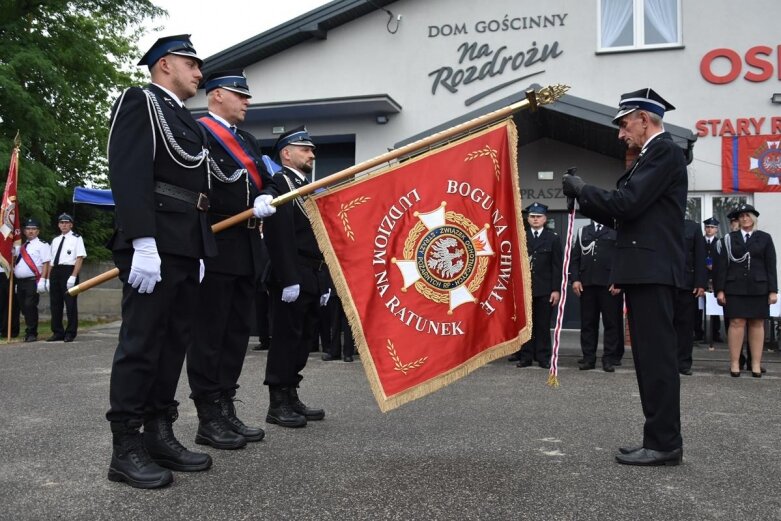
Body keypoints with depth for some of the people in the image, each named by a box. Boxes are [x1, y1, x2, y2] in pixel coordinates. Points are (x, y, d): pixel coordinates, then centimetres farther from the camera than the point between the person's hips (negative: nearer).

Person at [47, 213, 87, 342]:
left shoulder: (76, 239, -1)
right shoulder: (55, 240, 18)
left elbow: (80, 259, -8)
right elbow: (52, 260, 19)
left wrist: (73, 276, -17)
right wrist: (49, 278, 12)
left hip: (69, 272, -6)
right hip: (55, 272, 6)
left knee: (70, 303, -2)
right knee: (55, 303, 8)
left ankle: (70, 333, 6)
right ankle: (57, 332, 16)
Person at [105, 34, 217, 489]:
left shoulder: (186, 121, 24)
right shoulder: (139, 101, -1)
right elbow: (129, 174, -14)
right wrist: (142, 243, -23)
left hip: (186, 248, 9)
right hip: (155, 245, -9)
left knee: (175, 343, 10)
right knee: (141, 344, -5)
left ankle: (159, 435, 18)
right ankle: (126, 449, 4)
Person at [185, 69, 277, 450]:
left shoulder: (247, 140, 23)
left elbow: (264, 182, 17)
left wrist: (265, 198, -5)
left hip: (247, 250, 8)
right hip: (215, 247, -8)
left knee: (237, 332, 11)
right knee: (209, 334, -2)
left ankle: (226, 411, 20)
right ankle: (208, 420, 5)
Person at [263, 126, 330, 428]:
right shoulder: (279, 183, -6)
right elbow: (279, 236, -17)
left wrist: (325, 282, 16)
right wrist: (289, 279, -23)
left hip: (313, 279, 9)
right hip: (292, 279, -9)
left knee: (304, 339, 11)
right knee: (286, 338, -5)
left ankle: (292, 397, 19)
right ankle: (278, 405, 3)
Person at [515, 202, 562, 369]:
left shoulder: (553, 238, 7)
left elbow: (557, 266, 2)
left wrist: (556, 289, -5)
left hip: (545, 289, -1)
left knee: (543, 324, 2)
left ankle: (544, 357, 9)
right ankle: (525, 356, 8)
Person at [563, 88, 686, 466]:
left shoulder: (664, 151, -8)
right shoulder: (652, 155, 22)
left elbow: (628, 204, -19)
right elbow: (623, 213, 19)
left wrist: (583, 188, -6)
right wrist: (583, 200, 9)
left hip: (652, 271, -10)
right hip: (645, 270, 10)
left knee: (657, 357, -7)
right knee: (651, 357, 11)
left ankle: (664, 443, 0)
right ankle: (661, 439, 18)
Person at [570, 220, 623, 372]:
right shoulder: (583, 231, 18)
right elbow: (575, 257, 13)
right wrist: (575, 279, 1)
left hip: (610, 284, -2)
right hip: (586, 284, 3)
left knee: (611, 323, 0)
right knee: (587, 323, 3)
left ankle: (610, 359, 6)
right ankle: (588, 358, 8)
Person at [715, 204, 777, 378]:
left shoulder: (765, 238, 7)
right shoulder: (730, 238, 7)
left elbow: (771, 266, 4)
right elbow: (723, 265, 4)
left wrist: (773, 290, -3)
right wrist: (720, 289, -3)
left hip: (758, 288, 1)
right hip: (735, 288, 0)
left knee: (757, 324, 3)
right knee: (737, 323, -3)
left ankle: (756, 364, 7)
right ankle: (735, 363, 0)